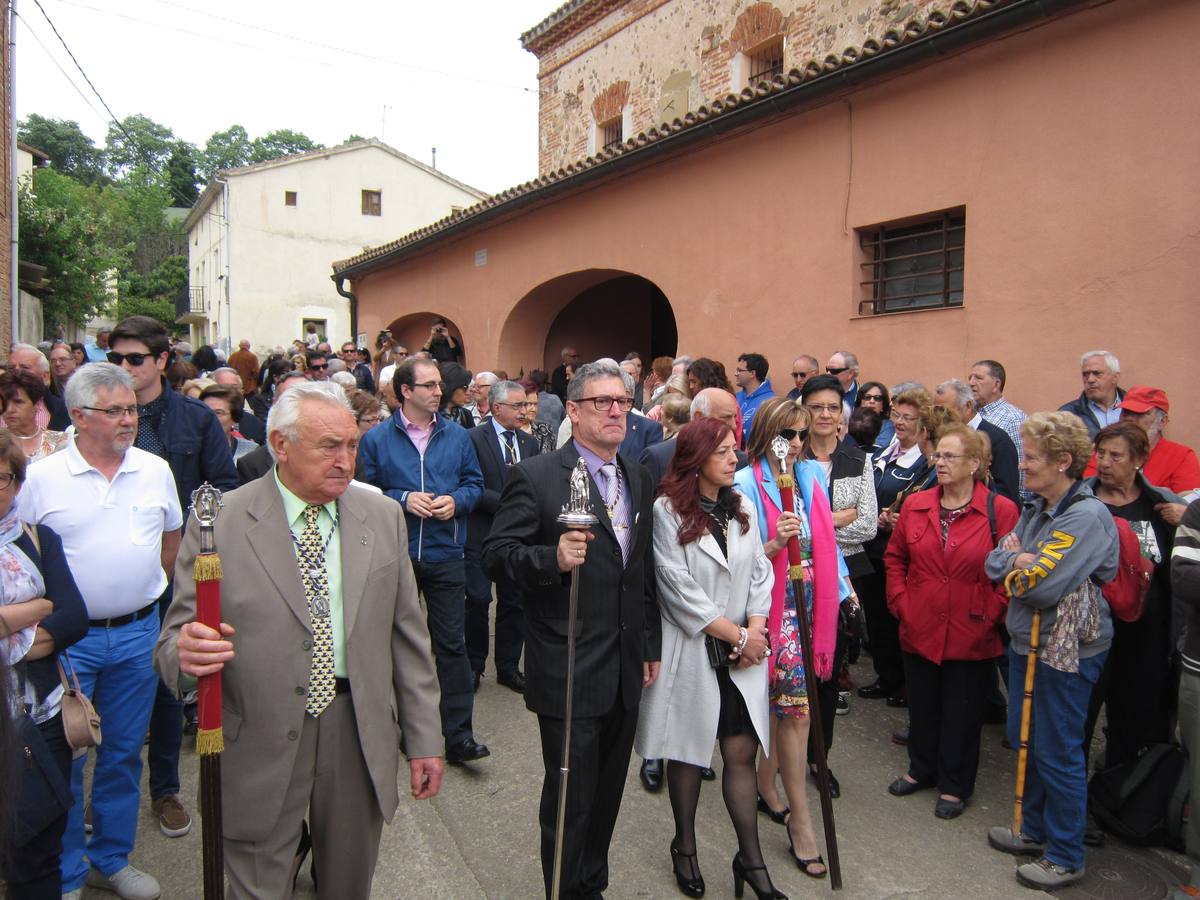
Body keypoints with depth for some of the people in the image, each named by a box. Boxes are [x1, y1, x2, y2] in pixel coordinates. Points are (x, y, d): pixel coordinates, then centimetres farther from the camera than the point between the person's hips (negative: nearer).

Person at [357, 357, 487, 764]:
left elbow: (474, 483, 9)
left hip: (445, 555, 1)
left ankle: (458, 735, 6)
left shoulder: (457, 436, 5)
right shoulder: (376, 439, -1)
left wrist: (456, 501, -11)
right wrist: (402, 500, -14)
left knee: (452, 643, -1)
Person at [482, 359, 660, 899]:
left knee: (608, 792, 20)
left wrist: (651, 645, 15)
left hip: (626, 671, 6)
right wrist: (552, 558, -31)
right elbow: (495, 554, -14)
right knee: (570, 797, 8)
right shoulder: (535, 477, -12)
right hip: (568, 672, -6)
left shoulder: (639, 479, 9)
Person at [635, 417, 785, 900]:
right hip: (691, 651, -4)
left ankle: (751, 859, 21)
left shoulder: (743, 508, 7)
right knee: (688, 751, 12)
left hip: (743, 653, 4)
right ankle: (685, 847, 32)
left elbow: (760, 573, 6)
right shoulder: (667, 510, -11)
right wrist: (736, 636, -11)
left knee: (742, 752, 7)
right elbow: (679, 588, -15)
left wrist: (755, 630, -9)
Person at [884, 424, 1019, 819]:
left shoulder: (1001, 510, -10)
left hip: (972, 636, -3)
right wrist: (900, 602, 3)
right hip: (919, 631, 3)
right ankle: (921, 769, 40)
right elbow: (894, 557, 10)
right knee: (922, 708, 18)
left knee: (962, 715, 12)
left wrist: (991, 614, -11)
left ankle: (954, 785, 32)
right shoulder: (915, 505, 0)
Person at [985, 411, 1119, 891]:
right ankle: (1034, 831, 38)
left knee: (1057, 752, 4)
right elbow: (995, 559, 3)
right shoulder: (1035, 510, 6)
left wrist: (1014, 569, -9)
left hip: (1068, 651, -8)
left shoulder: (1088, 516, -21)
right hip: (1027, 641, 8)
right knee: (1024, 740, 19)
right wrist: (1017, 562, -17)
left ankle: (1066, 857, 22)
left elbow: (1043, 586, -27)